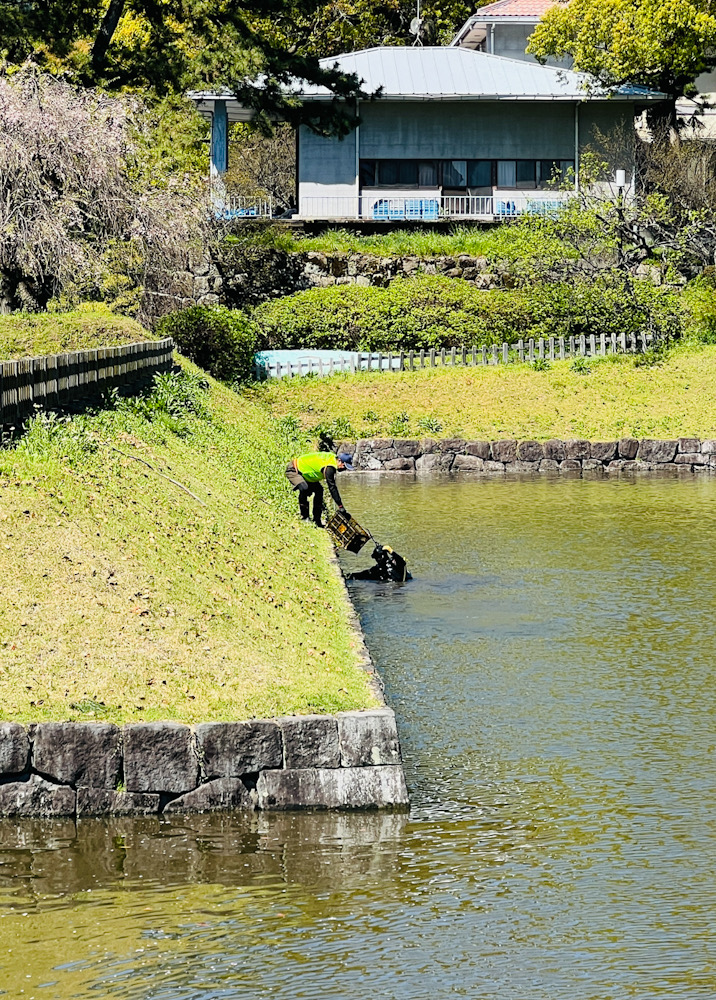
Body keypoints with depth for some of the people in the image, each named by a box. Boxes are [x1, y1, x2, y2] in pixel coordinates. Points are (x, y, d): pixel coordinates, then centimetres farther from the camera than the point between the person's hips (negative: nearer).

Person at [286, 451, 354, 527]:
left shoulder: (333, 458, -1)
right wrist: (340, 507, -35)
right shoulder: (329, 467, -31)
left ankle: (316, 520, 10)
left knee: (319, 490, 8)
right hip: (293, 471, -10)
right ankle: (304, 517, -21)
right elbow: (332, 487, -34)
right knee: (304, 488, -33)